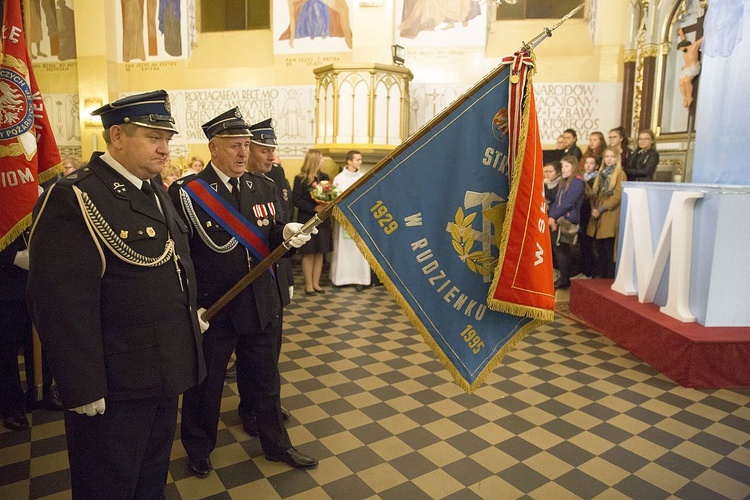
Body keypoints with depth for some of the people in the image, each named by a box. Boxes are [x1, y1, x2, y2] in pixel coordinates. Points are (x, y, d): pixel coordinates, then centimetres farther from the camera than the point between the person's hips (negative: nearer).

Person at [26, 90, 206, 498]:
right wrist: (85, 391, -22)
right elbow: (63, 306, -25)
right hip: (115, 386, -8)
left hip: (163, 373, 8)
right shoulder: (73, 200, -20)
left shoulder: (154, 192, 9)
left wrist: (191, 315, 14)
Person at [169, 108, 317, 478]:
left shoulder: (264, 187, 3)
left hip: (262, 305, 4)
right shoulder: (185, 192, -12)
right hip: (211, 309, -4)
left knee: (266, 380, 20)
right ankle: (198, 450, 43)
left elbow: (272, 238, 4)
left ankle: (276, 444, 42)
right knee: (205, 385, 18)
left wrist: (287, 234, -19)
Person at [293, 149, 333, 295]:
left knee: (320, 253, 7)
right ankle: (308, 284, 11)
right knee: (308, 253, 1)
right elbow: (296, 200, -11)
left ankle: (316, 283, 17)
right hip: (307, 221, -4)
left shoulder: (324, 177, 9)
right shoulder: (300, 179, -5)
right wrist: (314, 208, -19)